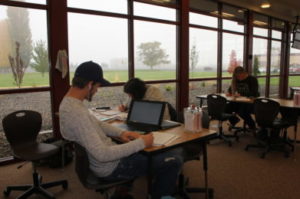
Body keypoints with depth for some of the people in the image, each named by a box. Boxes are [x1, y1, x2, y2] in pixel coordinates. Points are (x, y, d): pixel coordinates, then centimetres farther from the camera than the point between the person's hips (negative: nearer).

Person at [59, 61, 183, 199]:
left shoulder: (68, 102, 1)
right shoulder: (77, 113, -31)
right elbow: (103, 155, -34)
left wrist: (121, 133, -2)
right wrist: (141, 143, -26)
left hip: (108, 155, 10)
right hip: (110, 167, -10)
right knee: (174, 160, -9)